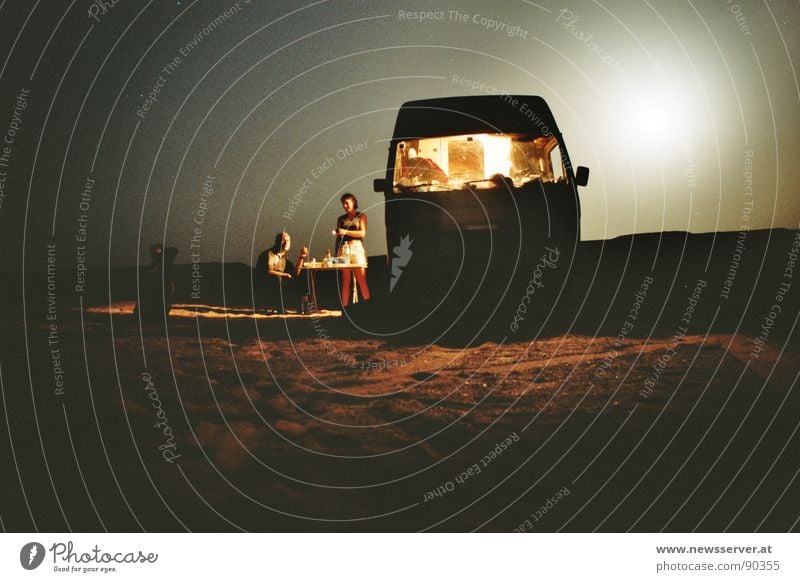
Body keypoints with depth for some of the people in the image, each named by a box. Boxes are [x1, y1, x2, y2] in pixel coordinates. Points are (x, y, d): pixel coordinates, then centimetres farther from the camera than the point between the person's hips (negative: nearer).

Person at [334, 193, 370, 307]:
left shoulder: (361, 216, 10)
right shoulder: (341, 219, 16)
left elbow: (363, 233, -4)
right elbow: (338, 238, 13)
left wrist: (346, 232, -15)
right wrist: (336, 254, 4)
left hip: (357, 248, -2)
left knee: (362, 281, -9)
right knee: (345, 281, -2)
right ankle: (344, 308, -3)